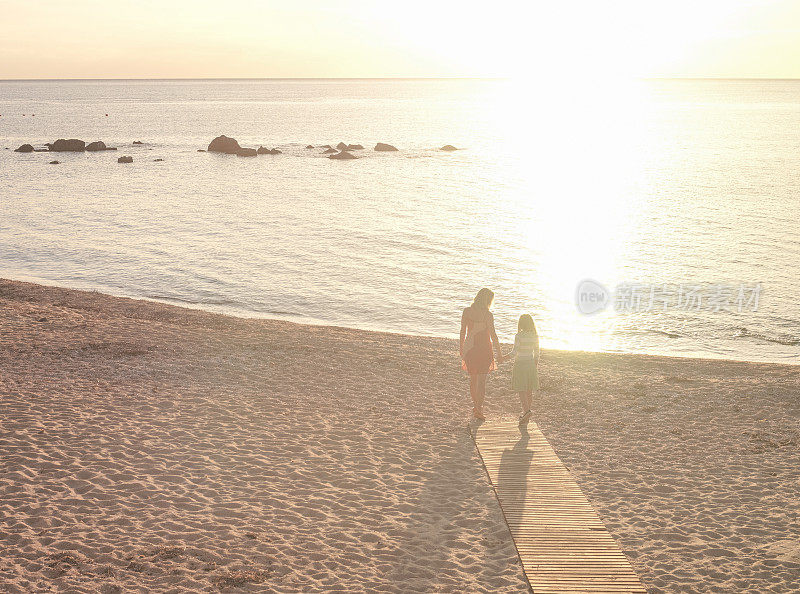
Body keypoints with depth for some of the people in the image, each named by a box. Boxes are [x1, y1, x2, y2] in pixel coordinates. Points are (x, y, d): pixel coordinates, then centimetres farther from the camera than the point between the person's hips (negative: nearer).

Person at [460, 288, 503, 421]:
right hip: (484, 348, -4)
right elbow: (493, 335, -10)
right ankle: (479, 408, -9)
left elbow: (463, 331, 6)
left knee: (473, 378, 17)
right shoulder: (487, 315, -12)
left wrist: (461, 348, 16)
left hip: (469, 347, 4)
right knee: (481, 380, -1)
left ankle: (475, 406, 29)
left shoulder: (466, 311, 1)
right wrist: (499, 352, -4)